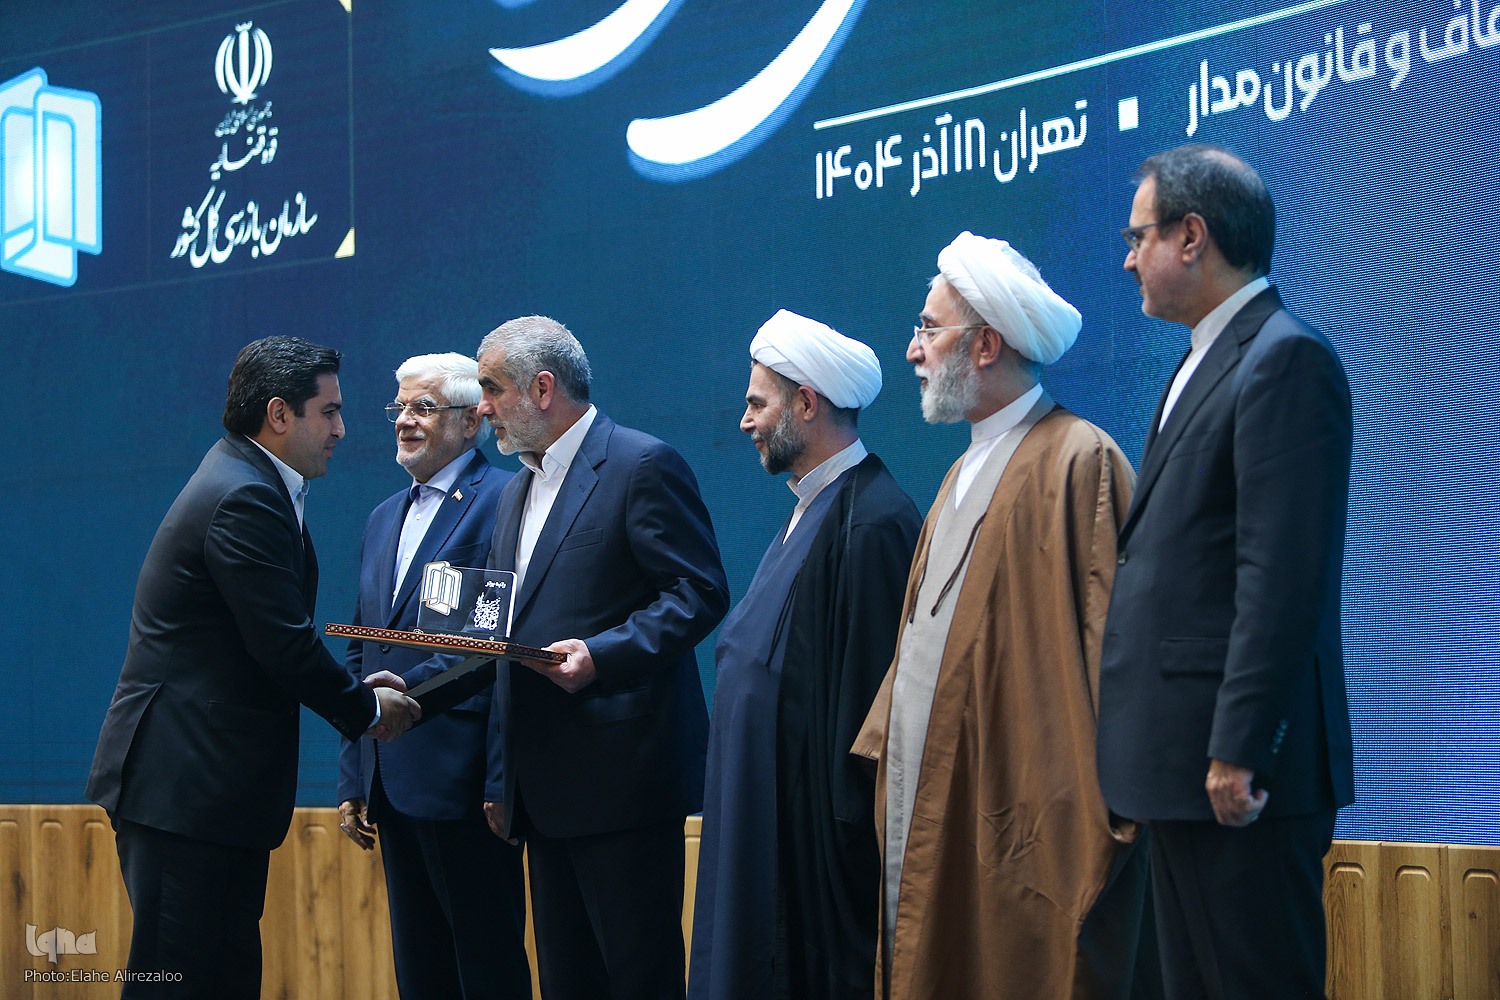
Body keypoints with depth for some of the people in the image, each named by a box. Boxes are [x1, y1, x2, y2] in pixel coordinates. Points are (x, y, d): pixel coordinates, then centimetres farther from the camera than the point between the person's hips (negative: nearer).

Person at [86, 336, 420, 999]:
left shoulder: (244, 485, 18)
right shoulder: (246, 500, -16)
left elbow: (272, 640, 21)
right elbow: (283, 644, -19)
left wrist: (355, 688, 9)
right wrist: (365, 708, -3)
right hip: (185, 782, -11)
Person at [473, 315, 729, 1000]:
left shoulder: (643, 466, -7)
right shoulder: (518, 492, 20)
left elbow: (700, 593, -13)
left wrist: (602, 655, -24)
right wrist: (501, 780, 19)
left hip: (623, 780, -9)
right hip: (545, 789, 9)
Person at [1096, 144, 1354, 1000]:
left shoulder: (1286, 360, -11)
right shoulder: (1206, 363, 20)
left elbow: (1283, 575, -19)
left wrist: (1239, 751, -23)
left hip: (1239, 768, -10)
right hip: (1186, 765, 10)